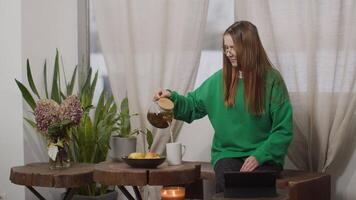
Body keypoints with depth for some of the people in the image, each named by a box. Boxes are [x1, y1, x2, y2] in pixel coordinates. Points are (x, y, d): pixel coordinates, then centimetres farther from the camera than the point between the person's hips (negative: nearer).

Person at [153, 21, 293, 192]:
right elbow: (193, 106, 17)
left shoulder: (272, 80, -3)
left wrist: (259, 156, -14)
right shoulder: (219, 80, 7)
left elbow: (283, 129, -3)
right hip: (228, 154, 2)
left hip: (264, 157, -1)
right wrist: (173, 98, -3)